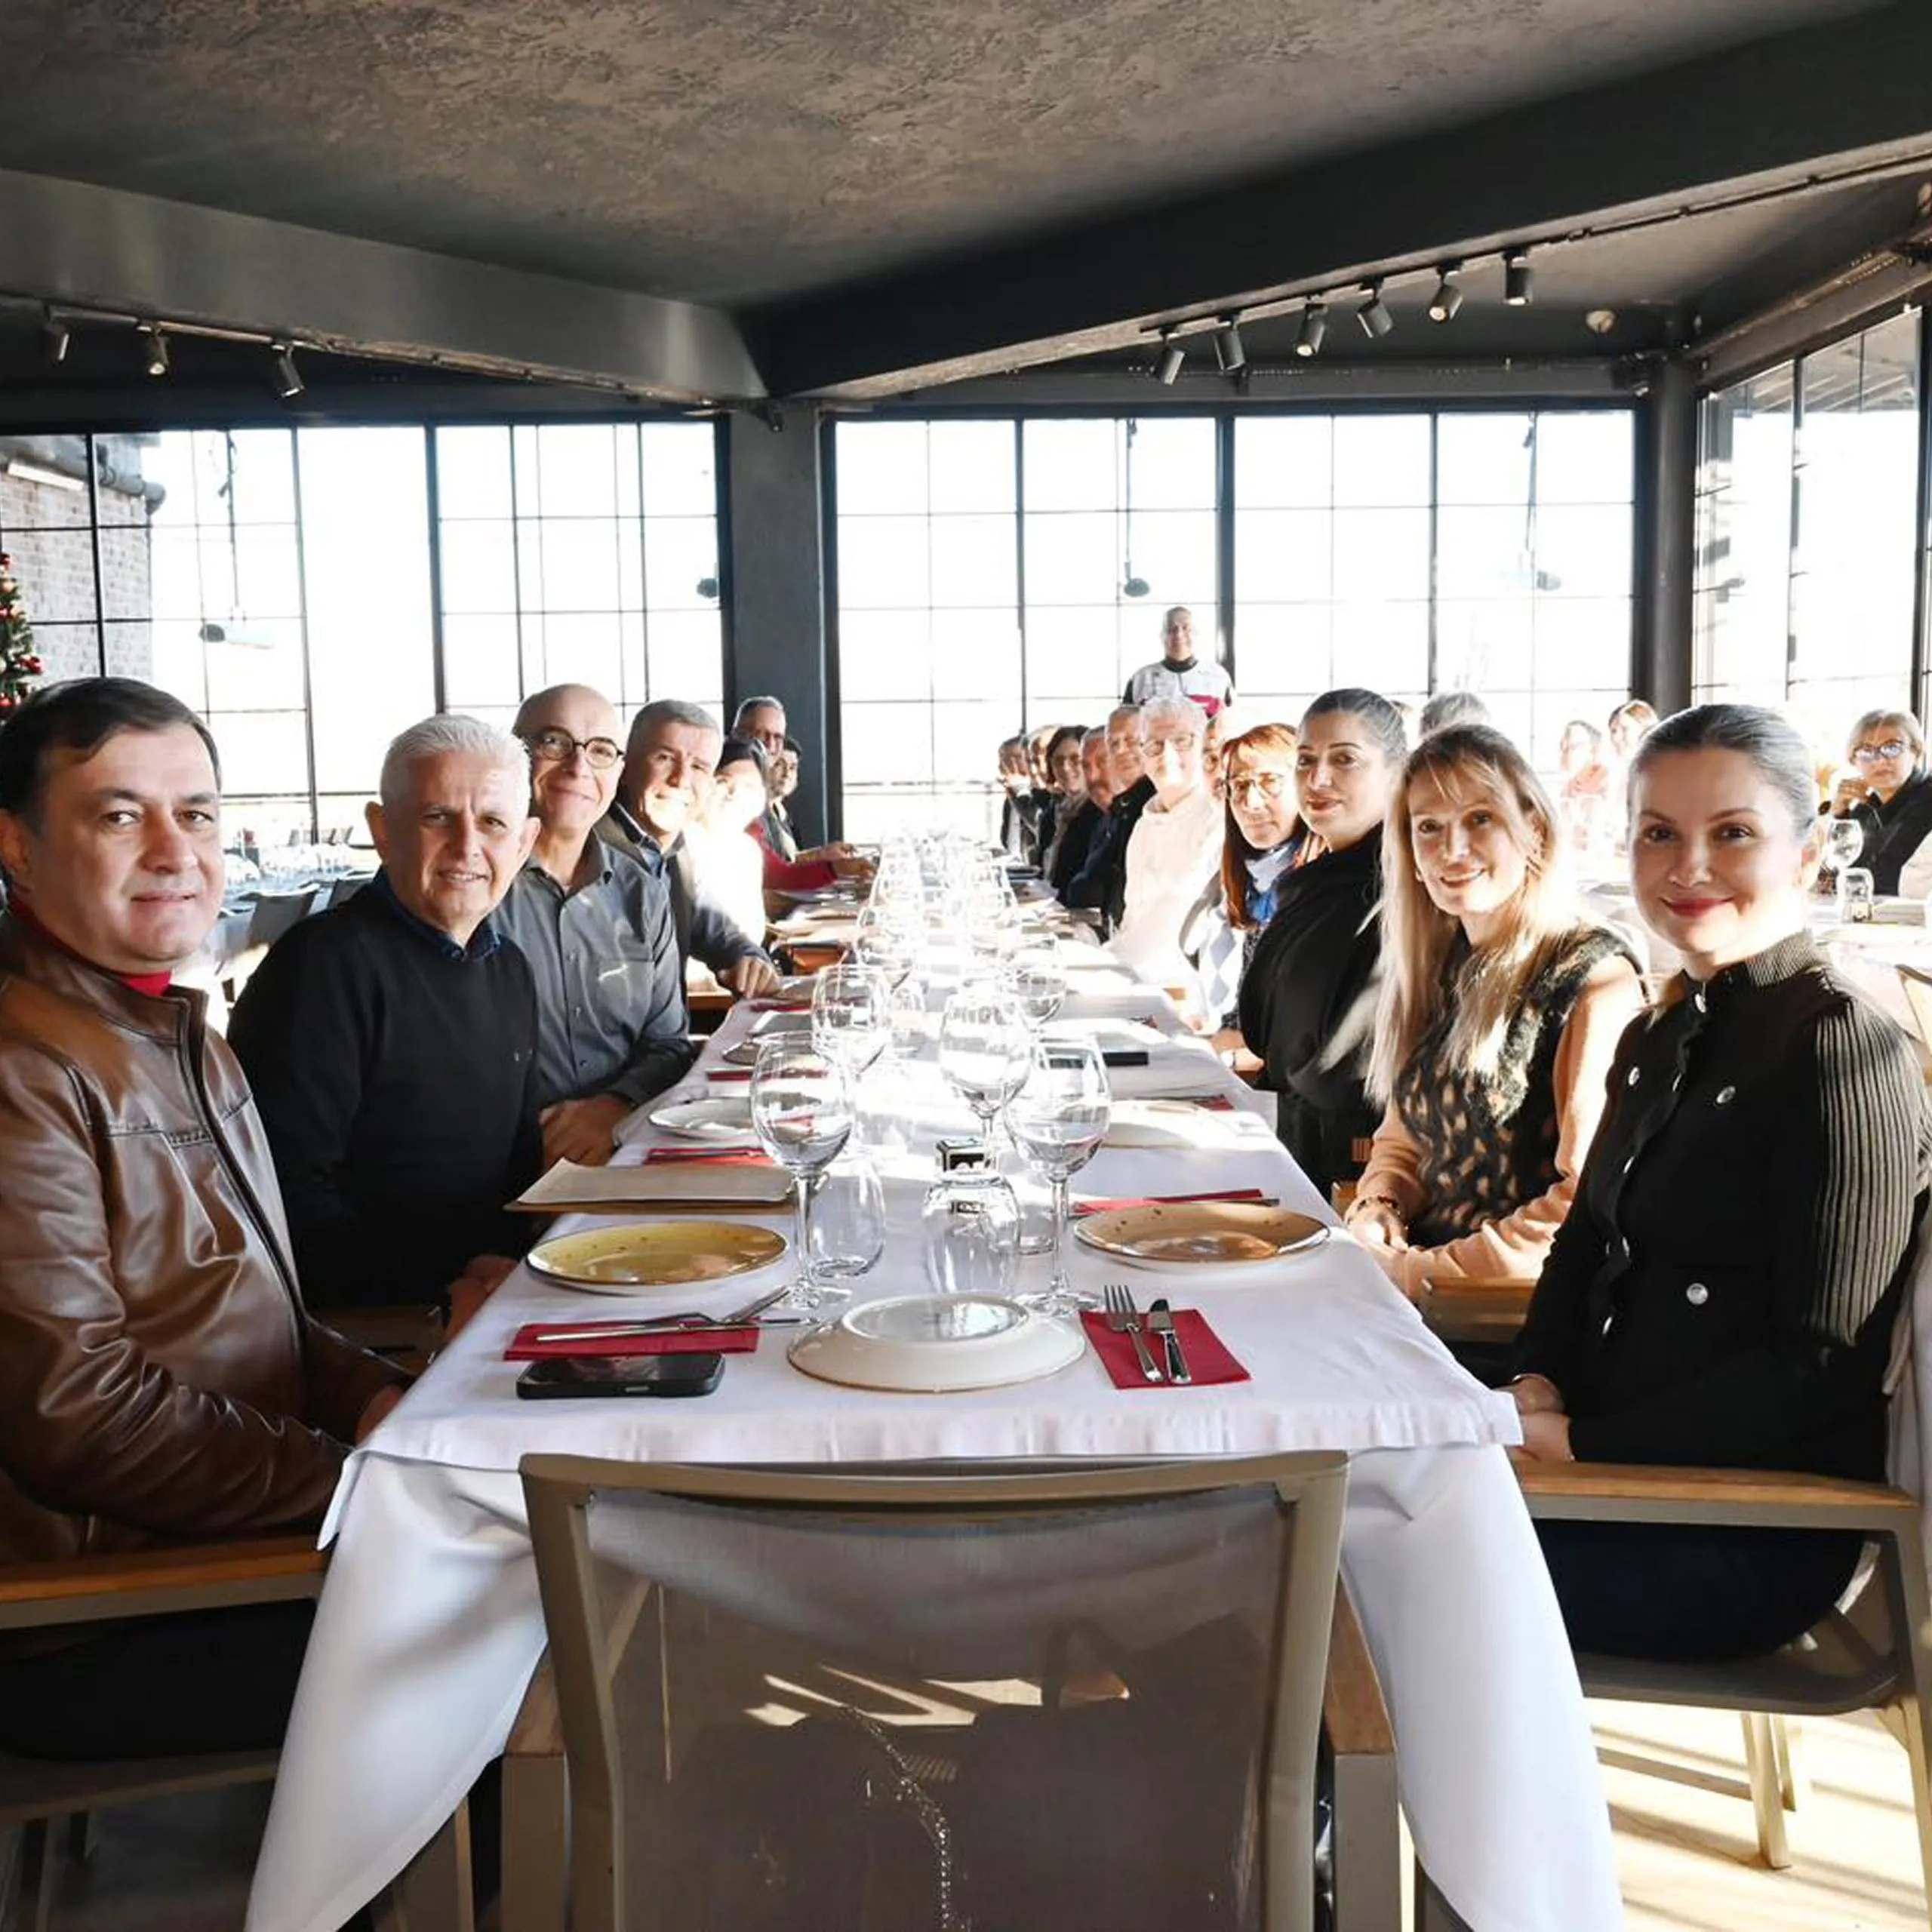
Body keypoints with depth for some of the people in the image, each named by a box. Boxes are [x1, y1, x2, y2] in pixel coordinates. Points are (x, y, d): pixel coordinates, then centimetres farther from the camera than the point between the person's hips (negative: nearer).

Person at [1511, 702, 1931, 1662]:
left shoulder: (1842, 1050, -16)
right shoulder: (1662, 1037, 11)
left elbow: (1822, 1364, -18)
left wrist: (1580, 1441, -18)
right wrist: (1537, 1383, -4)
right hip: (1612, 1461, 8)